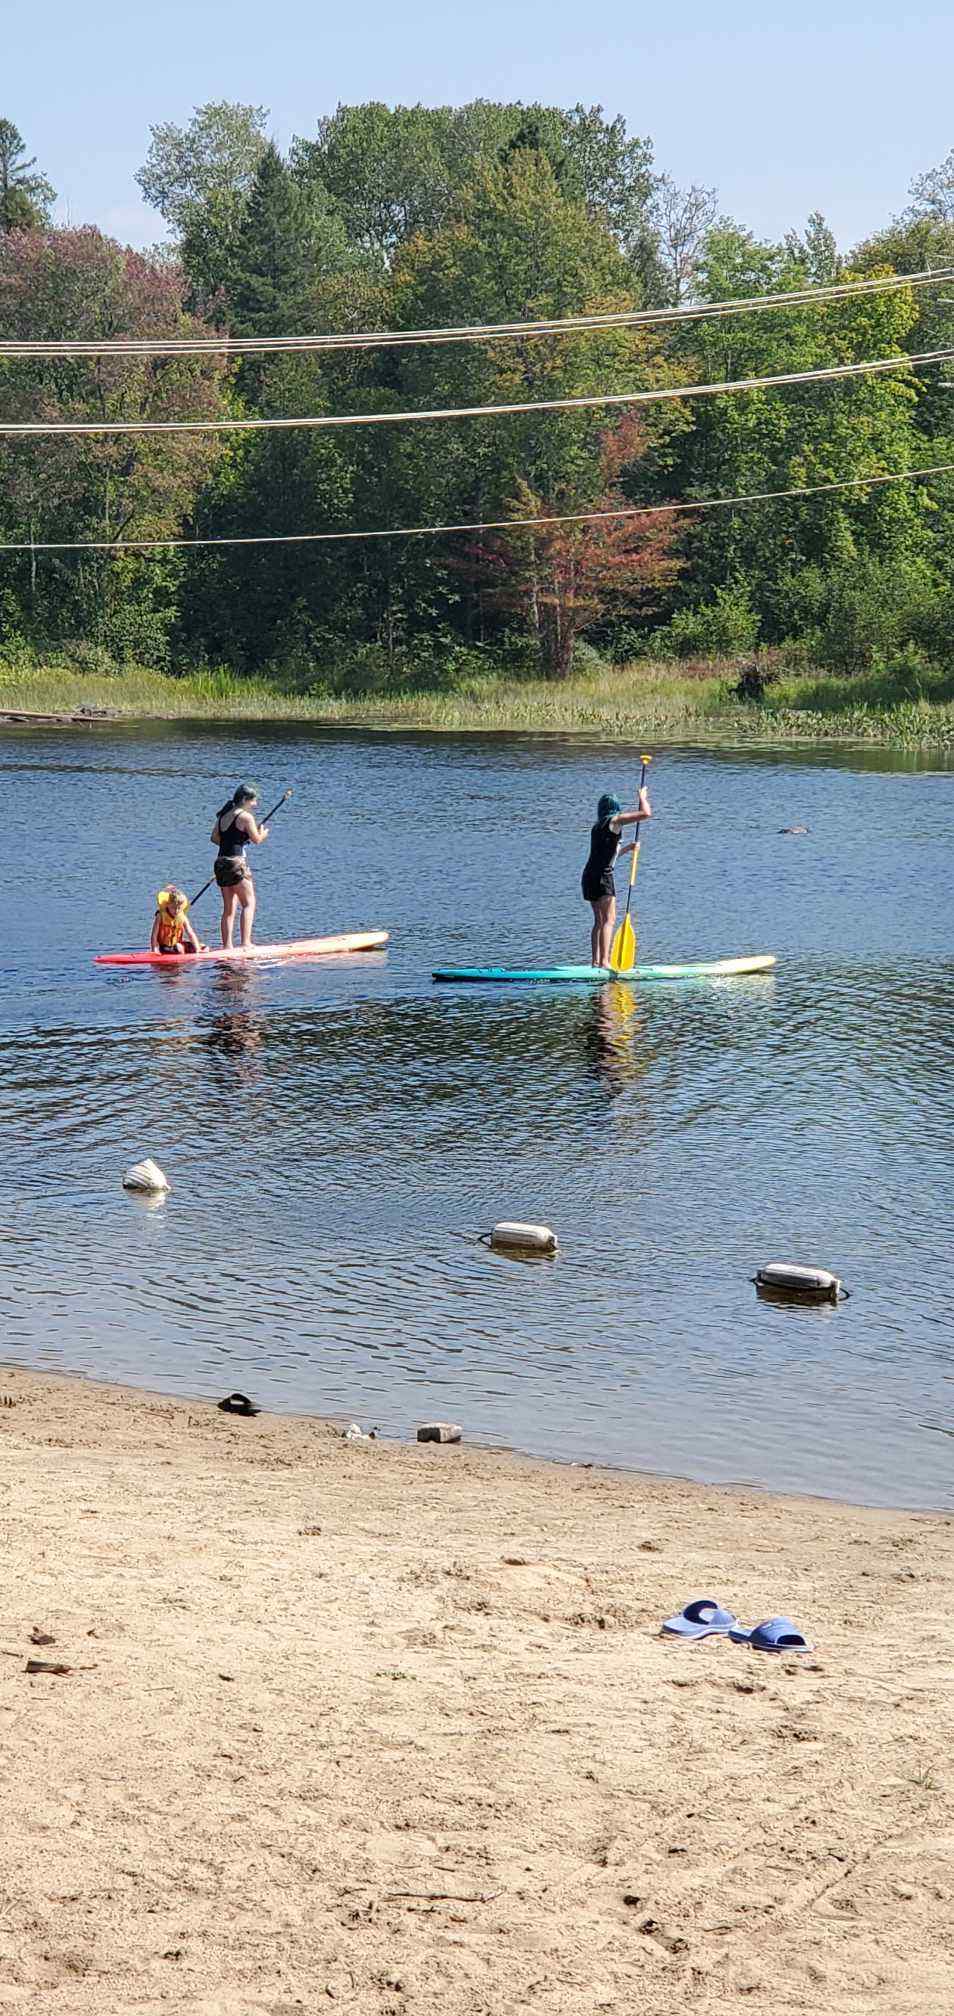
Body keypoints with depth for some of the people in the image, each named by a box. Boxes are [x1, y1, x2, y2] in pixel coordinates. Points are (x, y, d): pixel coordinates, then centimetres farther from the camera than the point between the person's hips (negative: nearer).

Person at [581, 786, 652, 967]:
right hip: (602, 876, -8)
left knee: (599, 920, 13)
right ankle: (604, 961, -18)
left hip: (589, 875, 8)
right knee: (609, 919, -9)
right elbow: (646, 813, -10)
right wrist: (642, 797, 8)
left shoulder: (597, 827, 20)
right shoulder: (615, 820, -4)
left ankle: (595, 961, 11)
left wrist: (627, 848, 30)